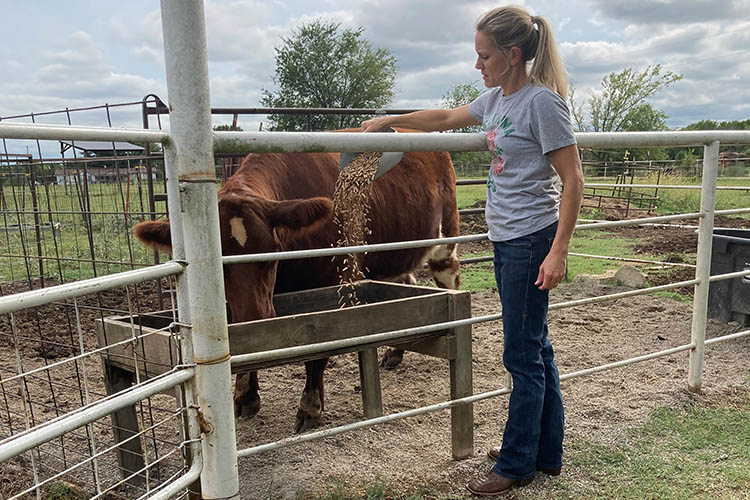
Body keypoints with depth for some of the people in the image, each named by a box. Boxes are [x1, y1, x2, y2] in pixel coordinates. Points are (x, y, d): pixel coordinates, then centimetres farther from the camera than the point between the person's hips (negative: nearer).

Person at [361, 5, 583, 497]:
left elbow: (573, 181, -15)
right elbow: (446, 118, 26)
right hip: (506, 239, 9)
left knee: (523, 354, 2)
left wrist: (558, 252, -19)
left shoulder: (543, 101, -14)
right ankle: (547, 453, 31)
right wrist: (389, 121, 24)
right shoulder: (497, 98, 11)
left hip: (531, 240, -8)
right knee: (535, 348, 16)